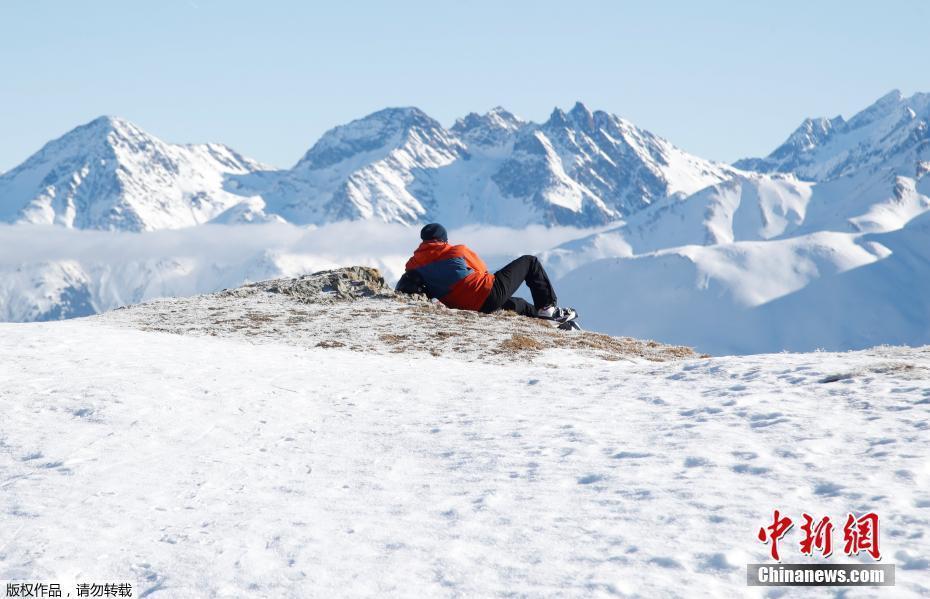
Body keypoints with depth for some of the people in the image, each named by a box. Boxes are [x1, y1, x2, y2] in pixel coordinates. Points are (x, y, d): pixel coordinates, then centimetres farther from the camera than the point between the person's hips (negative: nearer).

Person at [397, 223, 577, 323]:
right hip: (491, 292, -5)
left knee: (518, 304, 35)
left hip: (475, 308, 5)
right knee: (530, 262, 16)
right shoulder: (457, 251, -5)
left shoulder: (413, 265, 1)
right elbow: (482, 268, 8)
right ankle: (548, 306, 16)